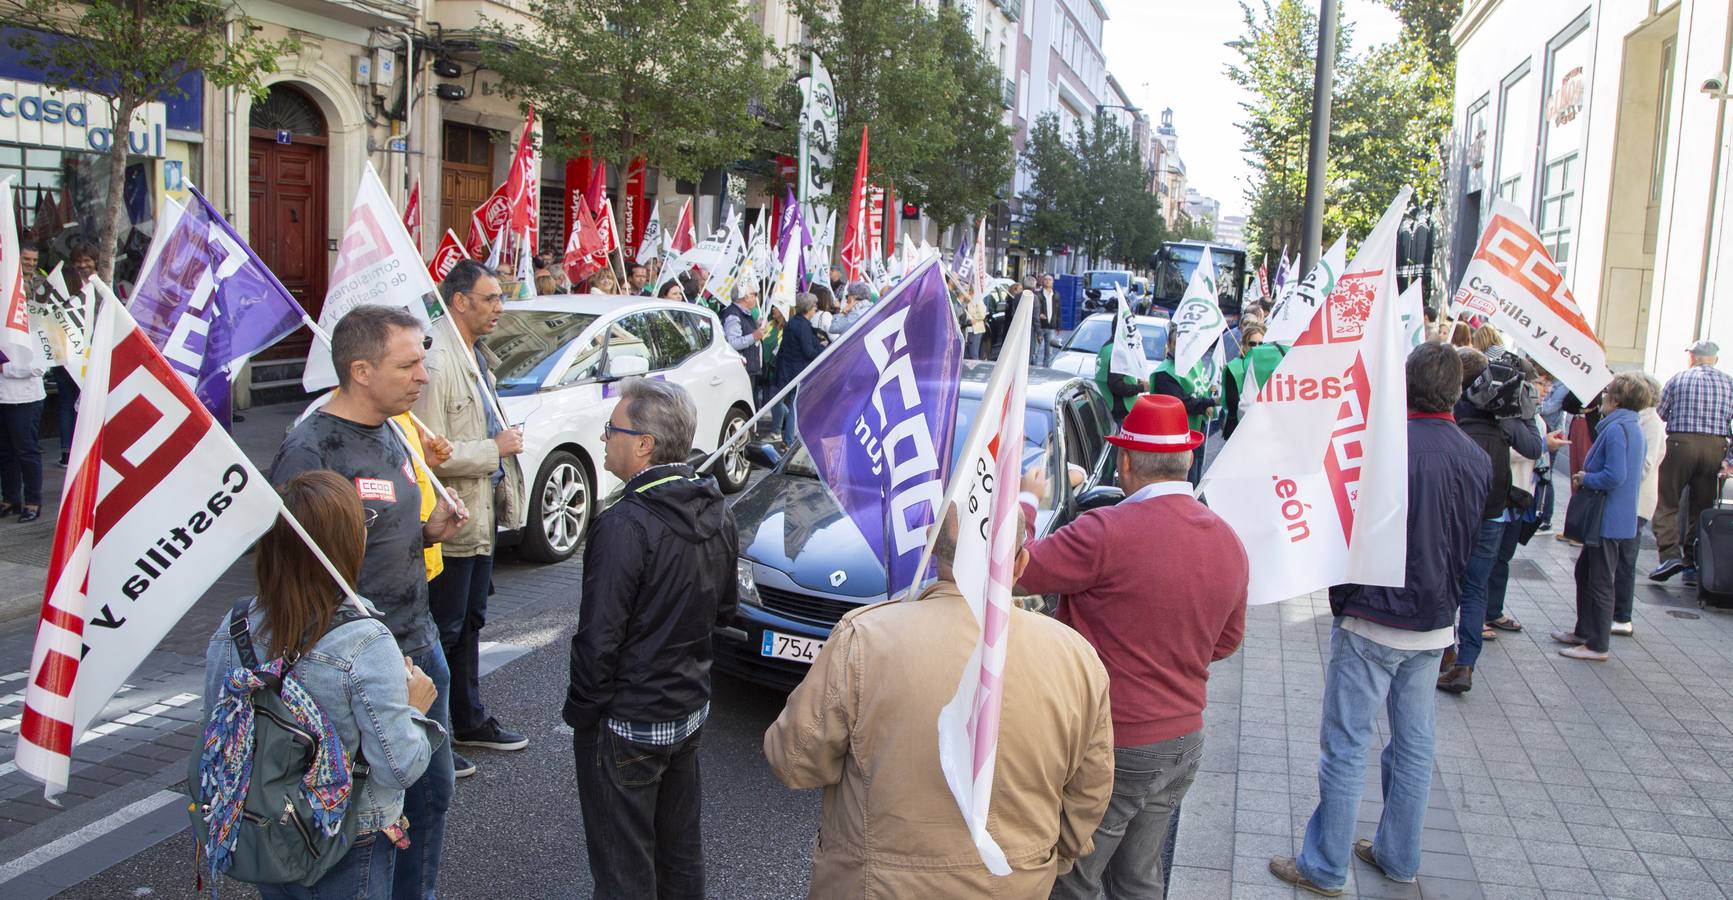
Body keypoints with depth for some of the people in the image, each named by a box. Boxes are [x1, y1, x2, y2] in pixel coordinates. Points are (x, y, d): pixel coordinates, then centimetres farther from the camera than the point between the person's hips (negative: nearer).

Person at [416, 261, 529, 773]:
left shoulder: (477, 357, 10)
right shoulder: (437, 363, -22)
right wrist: (496, 448, -18)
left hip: (483, 512, 10)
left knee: (471, 621, 21)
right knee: (443, 632, 2)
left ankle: (469, 720, 35)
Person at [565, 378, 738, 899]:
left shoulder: (624, 527, -25)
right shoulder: (716, 513, -1)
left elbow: (599, 638, -22)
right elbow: (725, 609, 10)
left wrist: (580, 712, -10)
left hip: (625, 724, -7)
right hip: (691, 709, 8)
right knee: (680, 847, 22)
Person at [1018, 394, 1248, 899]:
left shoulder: (1107, 533, -24)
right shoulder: (1228, 542, 1)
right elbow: (1227, 642, 13)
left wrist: (1026, 500, -1)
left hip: (1111, 749, -7)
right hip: (1184, 745, 7)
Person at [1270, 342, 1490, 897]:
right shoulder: (1478, 461, 1)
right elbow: (1468, 548, 12)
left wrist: (1341, 600, 4)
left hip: (1372, 621, -6)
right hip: (1435, 625, 6)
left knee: (1346, 747, 2)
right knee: (1414, 745, 16)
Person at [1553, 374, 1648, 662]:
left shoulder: (1616, 429, -21)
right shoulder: (1634, 428, 12)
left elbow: (1614, 476, -29)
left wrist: (1584, 479, -11)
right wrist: (1586, 478, 7)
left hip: (1609, 519, -10)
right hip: (1617, 517, 10)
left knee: (1600, 582, 0)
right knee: (1584, 573, 21)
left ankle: (1597, 645, 9)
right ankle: (1584, 632, 32)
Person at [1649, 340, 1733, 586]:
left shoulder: (1678, 379, 4)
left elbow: (1659, 415, 4)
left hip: (1681, 444, -2)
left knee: (1667, 505, 3)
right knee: (1701, 510, 10)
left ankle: (1670, 555, -14)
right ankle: (1693, 564, 11)